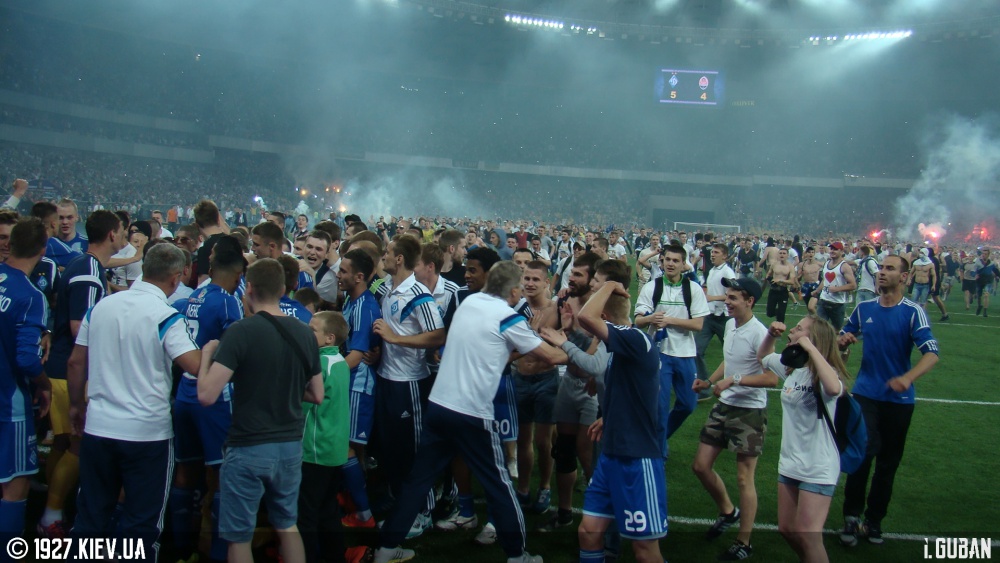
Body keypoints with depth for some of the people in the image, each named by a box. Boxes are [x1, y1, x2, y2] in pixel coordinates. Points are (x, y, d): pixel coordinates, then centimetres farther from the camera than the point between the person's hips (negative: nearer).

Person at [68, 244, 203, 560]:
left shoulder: (101, 306, 3)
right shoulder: (166, 317, -13)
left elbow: (76, 362, 8)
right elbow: (195, 366, -22)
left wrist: (77, 406, 21)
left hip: (98, 428, 5)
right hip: (147, 433, -5)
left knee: (90, 516, 17)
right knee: (142, 522, 9)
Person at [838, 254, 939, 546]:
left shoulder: (913, 312, -9)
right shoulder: (864, 308, 3)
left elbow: (931, 354, -19)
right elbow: (843, 338, 16)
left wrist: (907, 378, -36)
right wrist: (843, 341, -9)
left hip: (899, 399, -1)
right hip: (865, 394, 1)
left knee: (888, 462, 10)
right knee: (862, 453, -12)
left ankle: (874, 520, 25)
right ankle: (852, 516, 1)